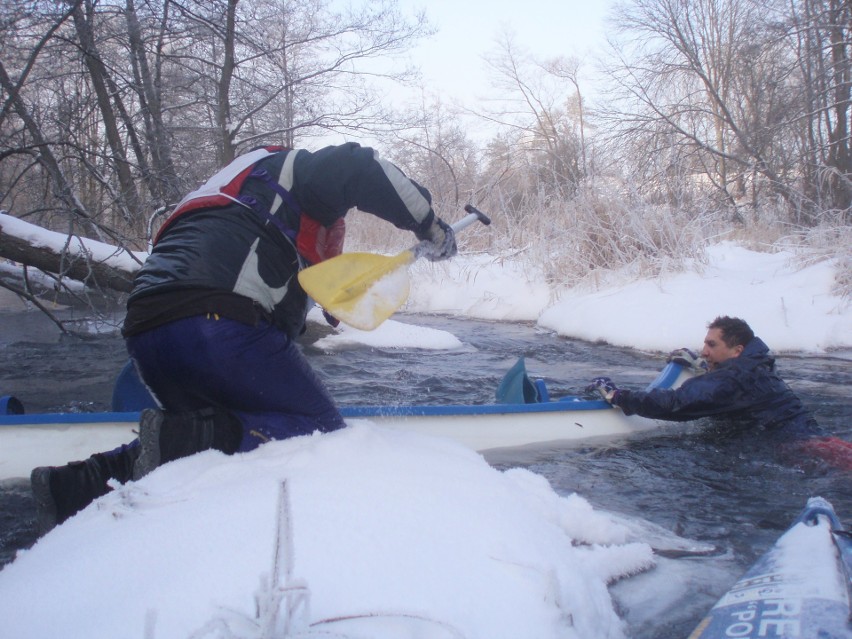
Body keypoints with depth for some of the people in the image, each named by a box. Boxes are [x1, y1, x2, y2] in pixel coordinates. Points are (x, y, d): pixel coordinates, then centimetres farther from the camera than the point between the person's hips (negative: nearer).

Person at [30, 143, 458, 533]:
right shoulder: (288, 170, 18)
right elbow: (356, 169, -1)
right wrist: (429, 224, 7)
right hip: (216, 323, -9)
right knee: (322, 430, -2)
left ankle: (80, 484, 3)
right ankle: (180, 441, -25)